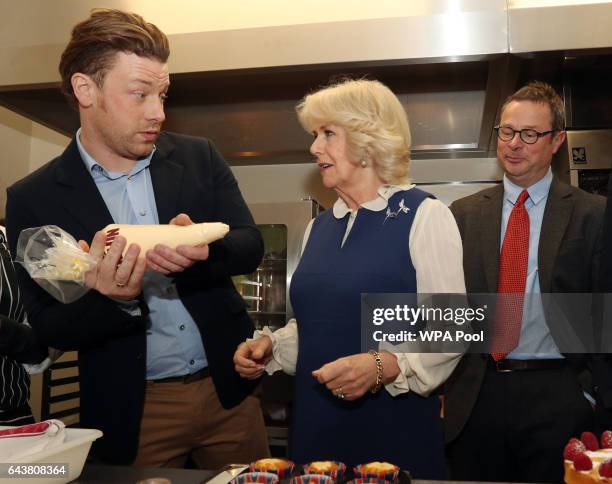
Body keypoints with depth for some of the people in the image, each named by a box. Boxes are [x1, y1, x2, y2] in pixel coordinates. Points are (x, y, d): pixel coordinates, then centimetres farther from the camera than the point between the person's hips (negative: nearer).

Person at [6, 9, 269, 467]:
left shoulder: (199, 158, -1)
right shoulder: (34, 199, -8)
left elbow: (250, 247, -3)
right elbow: (50, 328, -6)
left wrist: (204, 250, -25)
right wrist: (110, 299, -27)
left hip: (226, 388, 3)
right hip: (129, 412, -2)